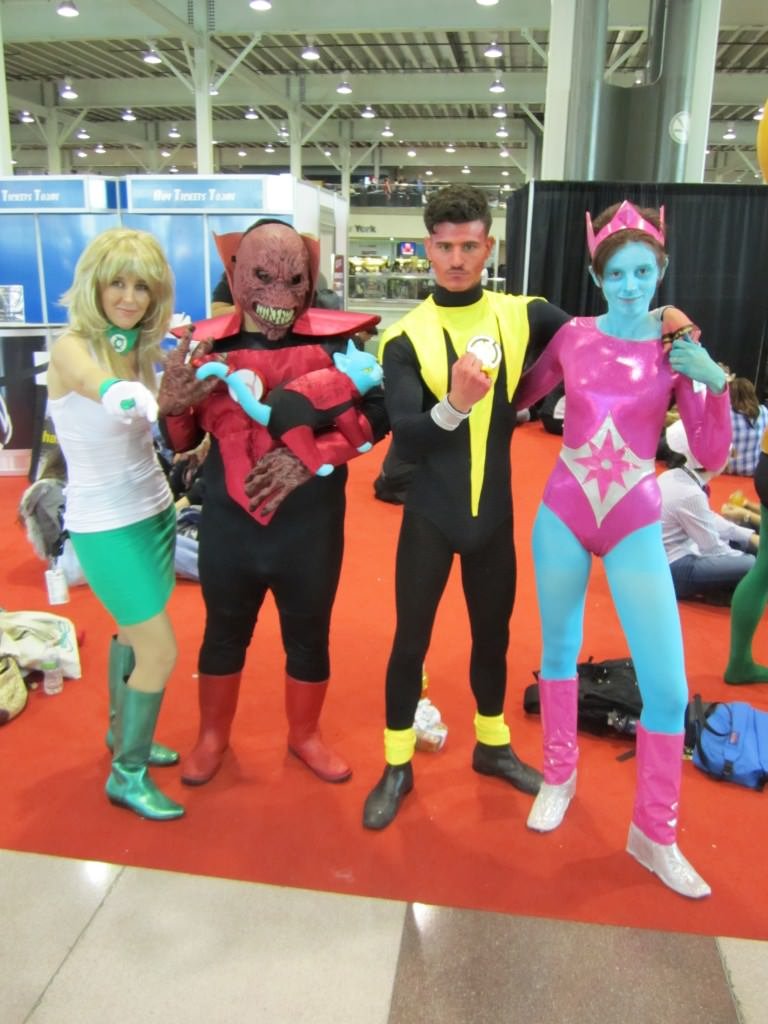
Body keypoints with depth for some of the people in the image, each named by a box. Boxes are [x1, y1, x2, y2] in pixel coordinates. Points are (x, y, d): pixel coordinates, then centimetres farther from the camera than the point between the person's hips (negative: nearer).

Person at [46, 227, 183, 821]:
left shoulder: (140, 348, 1)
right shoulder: (72, 348, -20)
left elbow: (155, 418, 7)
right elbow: (117, 396, -42)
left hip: (155, 512, 7)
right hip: (106, 526, -6)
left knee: (134, 633, 22)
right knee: (162, 652, -2)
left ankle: (124, 734, 45)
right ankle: (127, 775, 19)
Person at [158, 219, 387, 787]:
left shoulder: (333, 339, -9)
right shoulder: (208, 345, -3)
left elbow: (375, 417, -11)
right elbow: (182, 442, 3)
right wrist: (171, 402, -19)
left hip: (310, 526, -1)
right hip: (229, 524, 2)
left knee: (308, 637, 17)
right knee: (224, 634, 20)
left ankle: (306, 735, 42)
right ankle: (213, 736, 44)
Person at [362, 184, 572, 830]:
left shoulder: (523, 316, -2)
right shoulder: (407, 338, -10)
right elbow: (405, 438, -20)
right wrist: (454, 405, -39)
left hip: (495, 512, 3)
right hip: (430, 517, -2)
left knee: (493, 635, 18)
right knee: (411, 641, 7)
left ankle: (493, 745, 41)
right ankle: (397, 767, 27)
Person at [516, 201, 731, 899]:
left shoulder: (678, 348, -4)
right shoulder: (574, 336, -1)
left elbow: (711, 459, -6)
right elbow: (517, 399, 12)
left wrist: (715, 383, -19)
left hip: (635, 524, -1)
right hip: (563, 513, 1)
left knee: (667, 686, -3)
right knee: (559, 652, 14)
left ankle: (653, 835, 17)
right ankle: (559, 775, 39)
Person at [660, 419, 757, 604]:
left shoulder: (673, 476, 2)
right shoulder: (690, 494, -24)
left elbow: (709, 520, 13)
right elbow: (713, 549, -17)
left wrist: (751, 537, 8)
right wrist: (747, 558, -1)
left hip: (668, 557, 10)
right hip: (672, 571, -10)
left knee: (744, 542, 18)